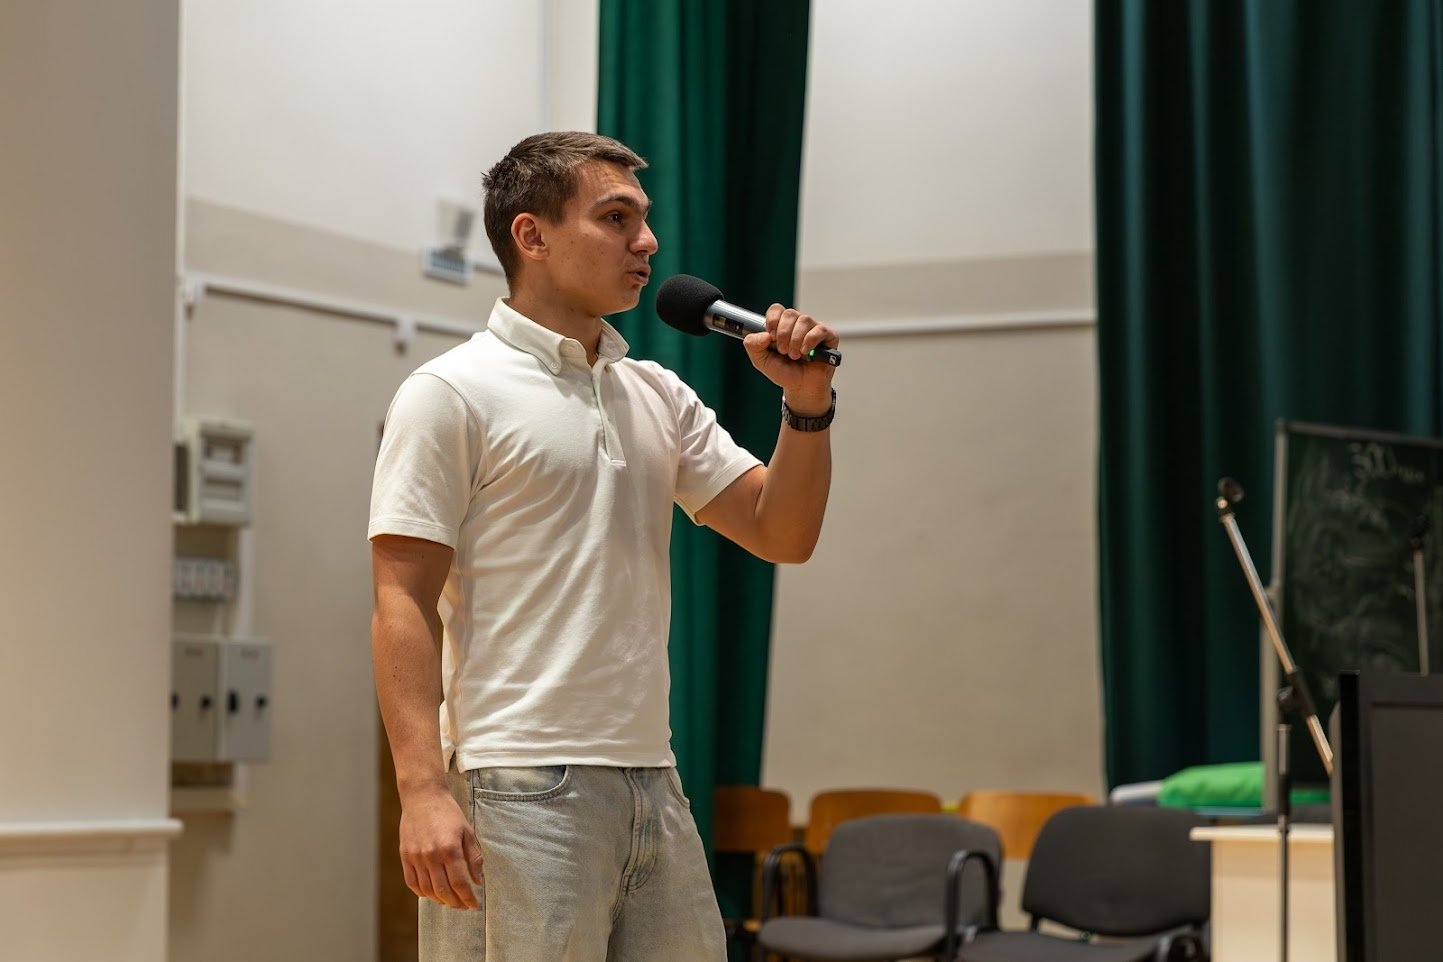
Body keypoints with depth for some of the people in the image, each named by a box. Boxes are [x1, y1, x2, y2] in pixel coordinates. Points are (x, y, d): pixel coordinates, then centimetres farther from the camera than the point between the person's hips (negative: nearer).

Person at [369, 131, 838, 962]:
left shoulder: (660, 397, 16)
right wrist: (423, 791, -19)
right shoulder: (453, 394, -4)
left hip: (654, 785, 7)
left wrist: (808, 403, -2)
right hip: (521, 791, -7)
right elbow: (403, 605, -10)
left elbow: (783, 533, 14)